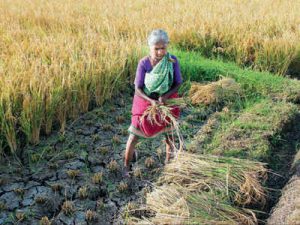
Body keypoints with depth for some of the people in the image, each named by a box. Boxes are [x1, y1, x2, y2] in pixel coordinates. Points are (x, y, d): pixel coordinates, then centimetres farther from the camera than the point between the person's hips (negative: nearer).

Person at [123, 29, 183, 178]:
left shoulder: (173, 61, -17)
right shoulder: (143, 63, -20)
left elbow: (177, 84, -8)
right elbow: (138, 89, -17)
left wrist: (165, 96, -26)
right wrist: (151, 100, -33)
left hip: (167, 100, 2)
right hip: (145, 100, -1)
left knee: (169, 134, 14)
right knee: (134, 136, 3)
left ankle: (168, 162, 39)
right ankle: (126, 165, 25)